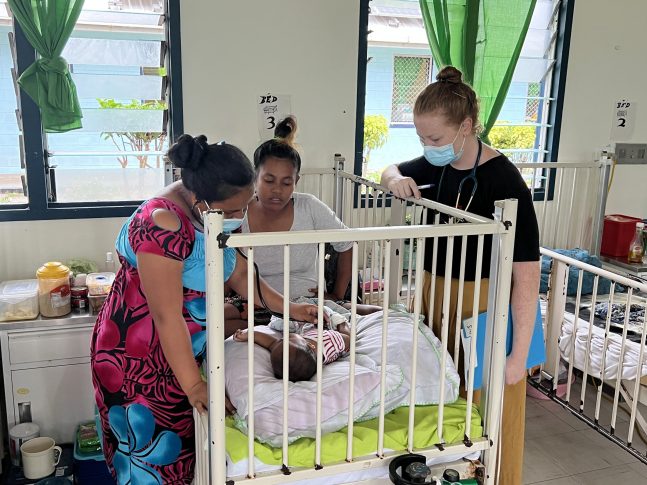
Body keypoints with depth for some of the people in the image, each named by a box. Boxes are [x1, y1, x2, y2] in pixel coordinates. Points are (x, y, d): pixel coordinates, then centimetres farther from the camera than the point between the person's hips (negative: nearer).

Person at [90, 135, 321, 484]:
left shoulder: (211, 214, -1)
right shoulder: (164, 225, -29)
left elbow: (239, 274, 11)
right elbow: (167, 315, -27)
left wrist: (288, 308, 7)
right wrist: (193, 385, -21)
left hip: (179, 349, 8)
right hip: (139, 358, -8)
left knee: (182, 444, 16)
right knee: (153, 455, 6)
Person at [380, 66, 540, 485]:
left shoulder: (505, 182, -22)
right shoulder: (438, 167, -1)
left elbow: (527, 276, -24)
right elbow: (391, 170, 21)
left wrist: (519, 355, -25)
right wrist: (396, 179, -4)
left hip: (484, 303, -6)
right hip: (435, 293, 6)